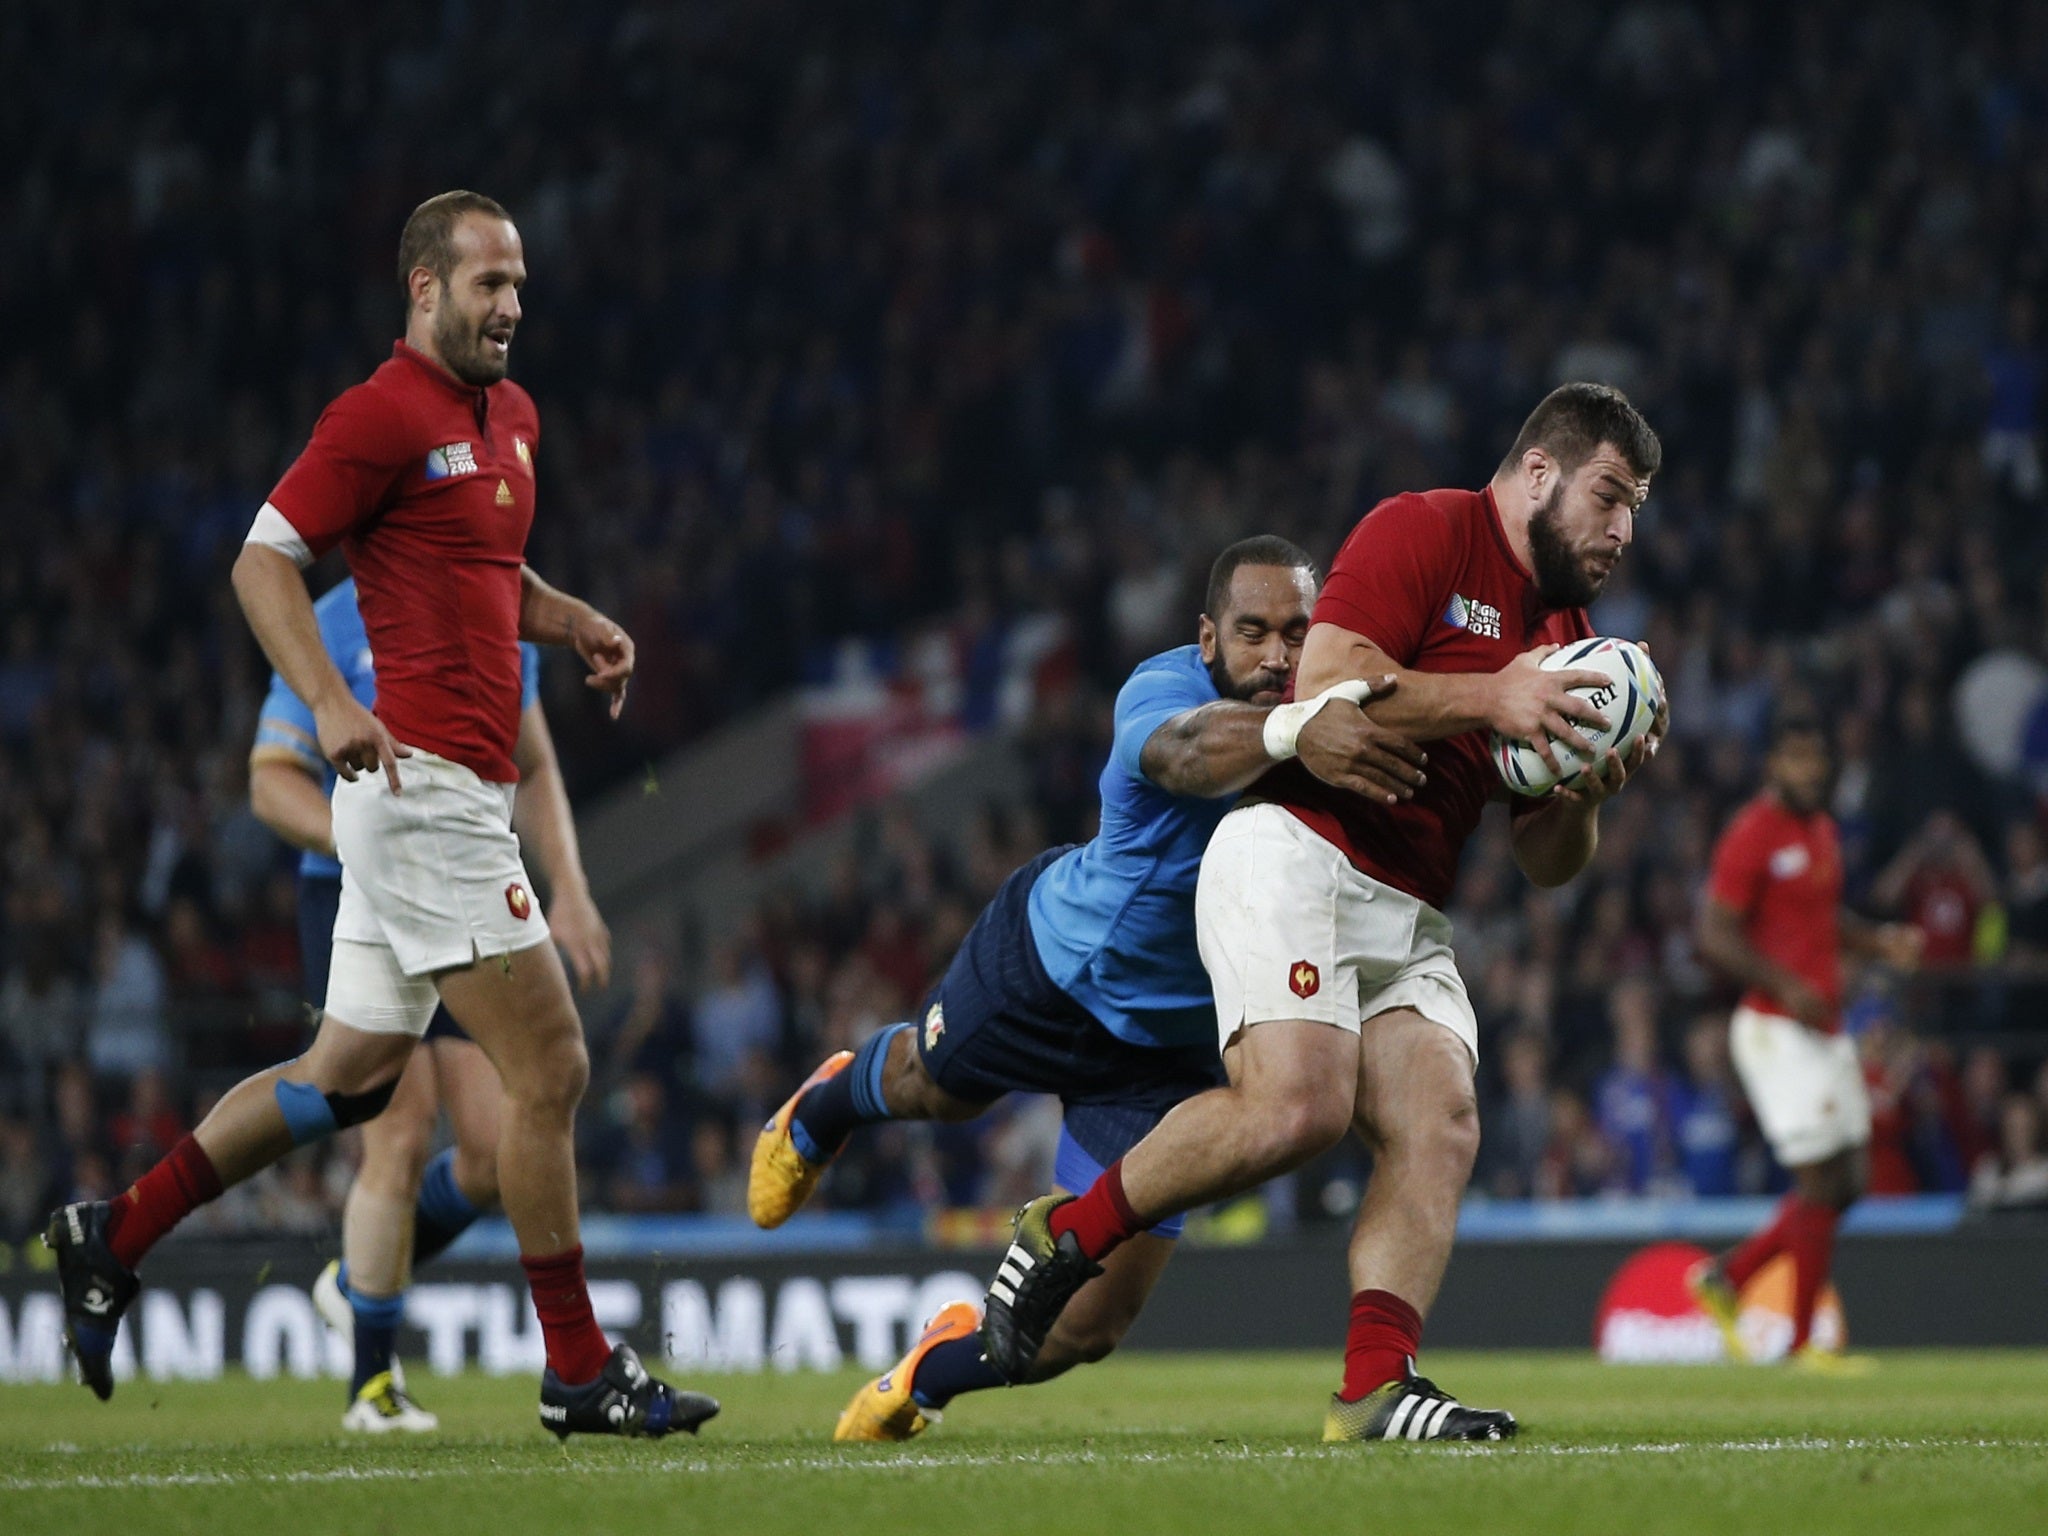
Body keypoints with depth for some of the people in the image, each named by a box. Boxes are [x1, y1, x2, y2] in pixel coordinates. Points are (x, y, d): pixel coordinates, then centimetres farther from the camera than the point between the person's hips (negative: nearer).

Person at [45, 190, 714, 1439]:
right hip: (428, 784, -10)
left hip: (457, 793, 10)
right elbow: (264, 560, -12)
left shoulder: (512, 417, 18)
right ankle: (579, 1371, -1)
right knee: (550, 1067, -7)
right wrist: (333, 703, -25)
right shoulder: (384, 414, -10)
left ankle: (115, 1236, 20)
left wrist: (578, 624, 11)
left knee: (352, 1075, 14)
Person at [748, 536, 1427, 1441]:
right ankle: (821, 1114, 69)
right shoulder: (1164, 691, -36)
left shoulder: (1344, 715, -21)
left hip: (1173, 1041, 3)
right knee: (930, 1085, 30)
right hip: (1053, 957, -3)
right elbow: (1188, 751, -60)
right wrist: (1291, 734, -83)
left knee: (1093, 1323, 0)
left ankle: (932, 1373, 33)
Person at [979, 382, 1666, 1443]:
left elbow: (1547, 863, 22)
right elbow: (1326, 683, -16)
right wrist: (1488, 698, -18)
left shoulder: (1568, 635, 22)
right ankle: (1064, 1237, -9)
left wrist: (1586, 788, 1)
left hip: (1409, 916, 8)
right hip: (1298, 859, -8)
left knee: (1440, 1127, -15)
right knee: (1298, 1104, -27)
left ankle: (1376, 1387, -24)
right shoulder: (1421, 532, -2)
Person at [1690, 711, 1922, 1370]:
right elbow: (1714, 936, -16)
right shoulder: (1753, 834, -12)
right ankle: (1802, 1344, 1)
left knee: (1850, 1180, 8)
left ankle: (1726, 1277, 20)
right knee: (1821, 1184, -8)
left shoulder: (1822, 828, 16)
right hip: (1777, 1032, -9)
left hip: (1825, 1028, 9)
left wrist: (1878, 940, 10)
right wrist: (1787, 987, -23)